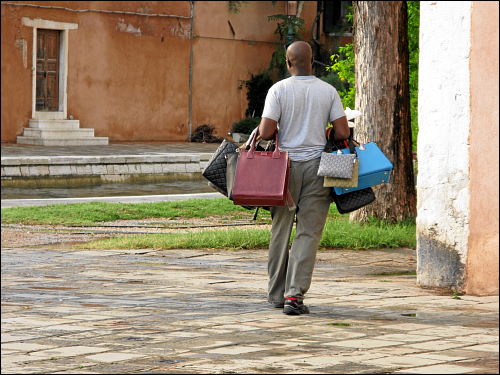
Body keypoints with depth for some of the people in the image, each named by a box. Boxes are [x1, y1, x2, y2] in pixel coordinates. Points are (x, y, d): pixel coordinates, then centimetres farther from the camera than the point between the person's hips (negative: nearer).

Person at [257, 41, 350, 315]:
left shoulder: (279, 90, -6)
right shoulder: (328, 91, 0)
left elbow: (266, 132, -12)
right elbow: (342, 133, -4)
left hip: (286, 164, 0)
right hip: (317, 166, 0)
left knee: (281, 231, 12)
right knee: (309, 233, -1)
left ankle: (277, 294, 20)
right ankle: (295, 295, -11)